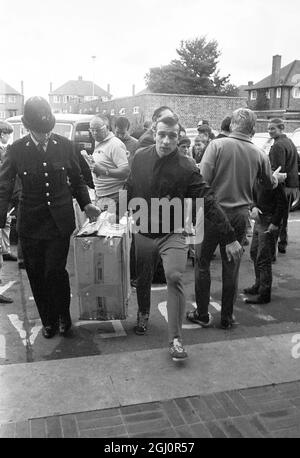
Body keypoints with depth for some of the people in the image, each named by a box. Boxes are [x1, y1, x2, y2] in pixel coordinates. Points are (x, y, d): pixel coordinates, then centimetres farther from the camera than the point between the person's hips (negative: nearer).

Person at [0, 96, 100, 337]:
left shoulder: (64, 145, -1)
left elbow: (77, 179, 11)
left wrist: (86, 203, -2)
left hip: (60, 222, -1)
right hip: (31, 224, 1)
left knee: (55, 271, -6)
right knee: (37, 276, 7)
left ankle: (63, 315, 21)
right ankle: (48, 320, 28)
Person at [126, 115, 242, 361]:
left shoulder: (186, 169, -16)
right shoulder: (140, 157, -4)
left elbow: (209, 203, -19)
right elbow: (130, 188, 11)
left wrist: (230, 237, -22)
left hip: (172, 234, -3)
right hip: (143, 232, 4)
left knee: (174, 277, -19)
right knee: (143, 279, 15)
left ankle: (176, 338, -6)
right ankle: (143, 315, 45)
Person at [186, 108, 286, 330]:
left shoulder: (217, 145, -9)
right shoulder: (259, 154, 1)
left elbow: (203, 180, -17)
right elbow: (270, 184, 17)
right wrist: (279, 177, 39)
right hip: (240, 215, 3)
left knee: (202, 263, 12)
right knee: (231, 266, 13)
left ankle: (202, 314, 19)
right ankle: (227, 318, 23)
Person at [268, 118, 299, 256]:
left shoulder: (278, 145, -15)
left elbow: (277, 169, -21)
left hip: (281, 187, -10)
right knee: (284, 218, 21)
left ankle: (271, 252, -10)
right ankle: (282, 244, 34)